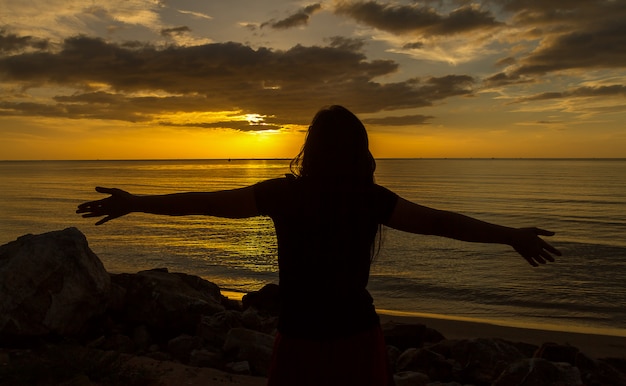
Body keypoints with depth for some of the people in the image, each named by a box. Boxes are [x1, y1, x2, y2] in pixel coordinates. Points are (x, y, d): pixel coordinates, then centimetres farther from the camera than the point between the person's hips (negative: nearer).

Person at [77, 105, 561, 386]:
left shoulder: (285, 193, -12)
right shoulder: (372, 199, -10)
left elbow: (206, 202, -7)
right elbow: (439, 222, -5)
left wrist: (133, 203, 4)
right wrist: (512, 235, 5)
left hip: (301, 342, 0)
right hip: (358, 338, 1)